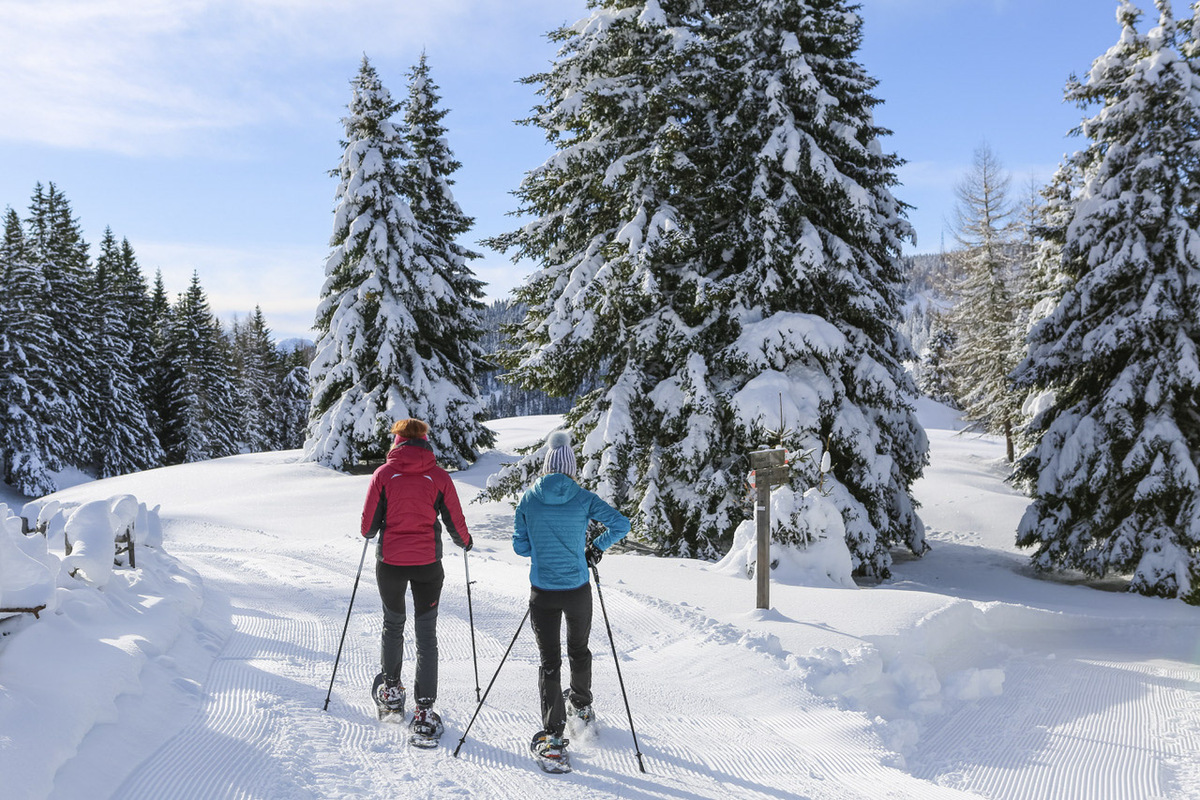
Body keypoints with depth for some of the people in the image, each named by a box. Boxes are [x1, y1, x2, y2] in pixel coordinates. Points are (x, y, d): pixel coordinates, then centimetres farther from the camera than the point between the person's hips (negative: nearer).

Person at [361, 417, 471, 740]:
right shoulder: (439, 476, -3)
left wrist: (371, 533, 23)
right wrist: (465, 541, 23)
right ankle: (424, 711, 4)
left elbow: (368, 526, -1)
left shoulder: (383, 474, -3)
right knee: (426, 635, 6)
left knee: (393, 625, 24)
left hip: (390, 562, 1)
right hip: (428, 564, 0)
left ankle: (391, 692, 32)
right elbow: (455, 523, 2)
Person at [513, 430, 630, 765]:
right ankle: (581, 704, 47)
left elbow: (520, 546, 0)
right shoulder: (583, 498, -7)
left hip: (542, 593, 0)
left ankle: (553, 736, -1)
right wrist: (596, 547, 6)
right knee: (579, 650, 23)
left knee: (549, 660, 4)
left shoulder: (528, 499, -4)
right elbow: (621, 524, -9)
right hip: (577, 590, 0)